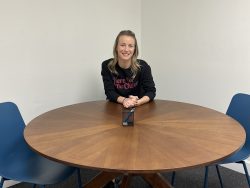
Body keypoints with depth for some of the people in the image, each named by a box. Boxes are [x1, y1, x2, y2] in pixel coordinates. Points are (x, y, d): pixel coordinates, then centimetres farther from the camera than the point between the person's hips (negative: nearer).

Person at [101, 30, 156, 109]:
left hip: (140, 107, 1)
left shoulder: (143, 66, -13)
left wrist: (138, 102, -31)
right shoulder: (107, 66, -10)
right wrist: (124, 100, -29)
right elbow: (109, 92, -10)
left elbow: (151, 91, -11)